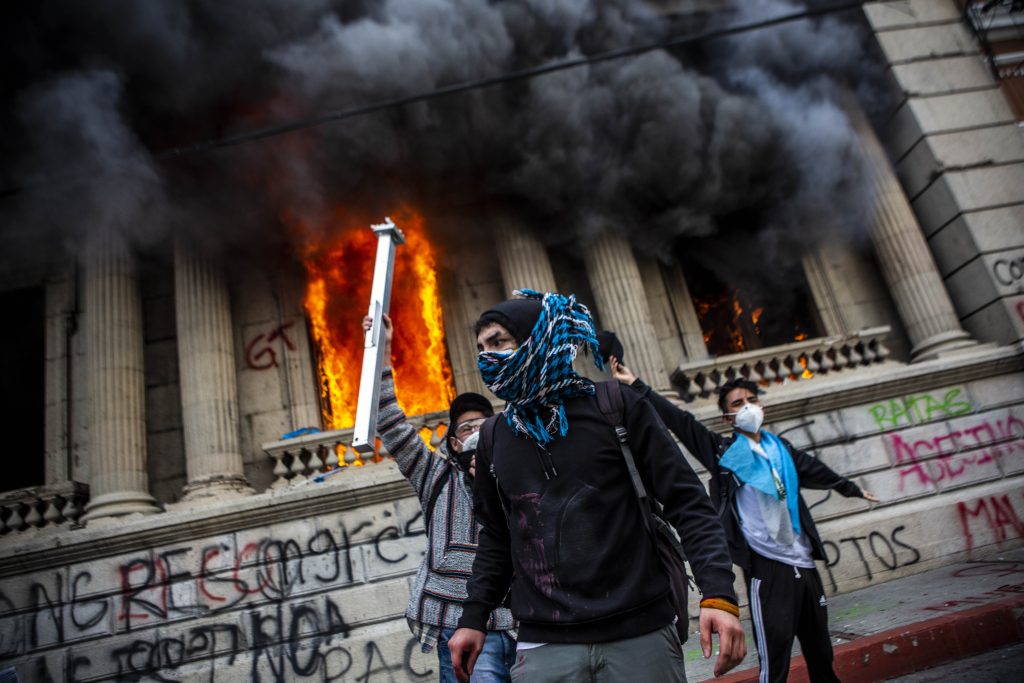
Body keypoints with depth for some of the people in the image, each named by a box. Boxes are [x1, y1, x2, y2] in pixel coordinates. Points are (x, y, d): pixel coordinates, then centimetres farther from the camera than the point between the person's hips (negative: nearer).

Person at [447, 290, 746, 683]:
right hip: (544, 648, 3)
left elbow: (686, 501, -4)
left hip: (640, 635, -2)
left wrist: (718, 592, -14)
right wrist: (474, 617, 13)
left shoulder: (615, 407, -3)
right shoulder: (494, 437, 9)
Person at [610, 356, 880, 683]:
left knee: (821, 653, 18)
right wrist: (635, 384, -20)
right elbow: (679, 421, -12)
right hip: (766, 569, -6)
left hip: (804, 563, 6)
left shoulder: (781, 448, 13)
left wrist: (853, 489, 47)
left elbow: (818, 471, 30)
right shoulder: (722, 451, -2)